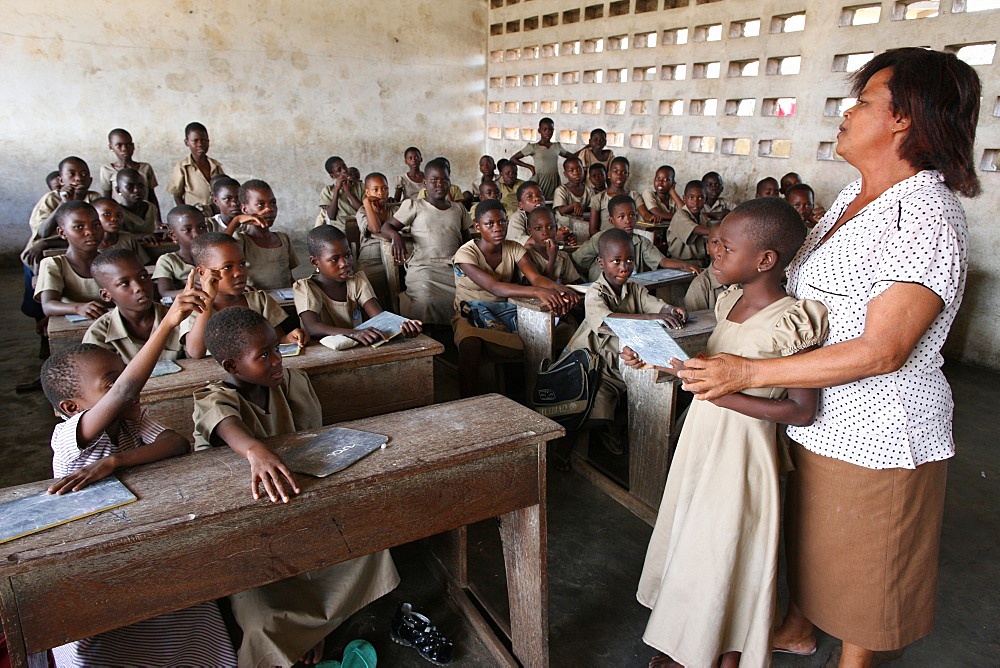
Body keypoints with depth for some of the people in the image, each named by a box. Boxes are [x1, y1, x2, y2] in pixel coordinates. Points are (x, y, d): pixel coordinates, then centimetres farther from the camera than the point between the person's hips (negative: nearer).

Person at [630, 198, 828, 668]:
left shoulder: (790, 324, -20)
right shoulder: (731, 302, 3)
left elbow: (803, 411, -20)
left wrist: (721, 395, -26)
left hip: (740, 452, -8)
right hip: (702, 439, 8)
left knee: (725, 554, 8)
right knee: (691, 541, 19)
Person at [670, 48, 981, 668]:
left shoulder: (927, 220, -23)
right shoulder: (856, 197, 5)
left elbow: (882, 350, -28)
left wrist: (752, 372, -30)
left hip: (876, 429, -9)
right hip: (817, 413, 9)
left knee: (859, 559, 12)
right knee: (806, 531, 25)